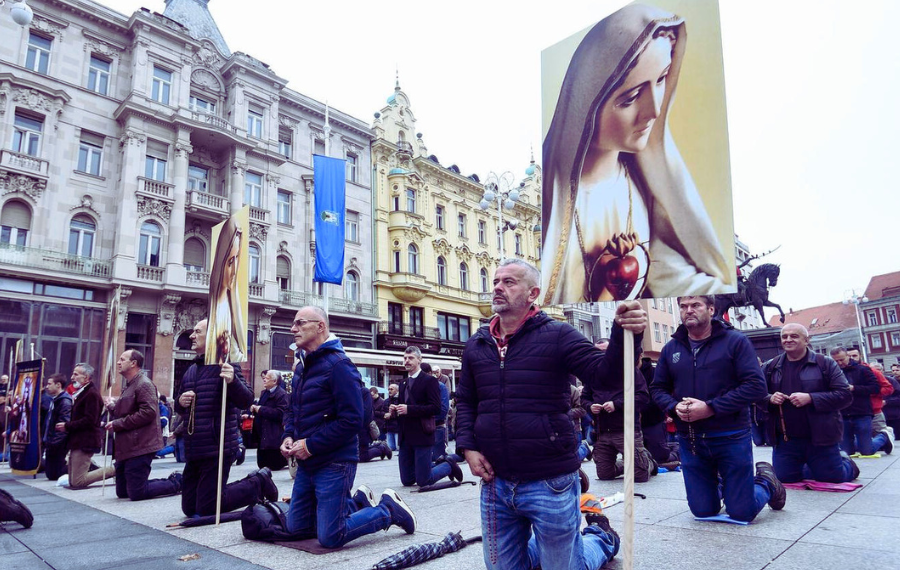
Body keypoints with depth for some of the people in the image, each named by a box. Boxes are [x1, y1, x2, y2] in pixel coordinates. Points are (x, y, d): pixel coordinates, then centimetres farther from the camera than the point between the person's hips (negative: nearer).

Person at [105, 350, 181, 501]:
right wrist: (114, 406, 5)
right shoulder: (129, 386, 19)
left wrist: (118, 424, -19)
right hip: (126, 447, 10)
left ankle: (176, 483, 10)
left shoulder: (144, 384, -13)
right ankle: (170, 481, 20)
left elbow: (148, 412, -25)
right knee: (122, 492, 13)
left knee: (136, 493, -9)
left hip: (139, 448, -10)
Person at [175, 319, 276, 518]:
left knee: (206, 509, -5)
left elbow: (246, 401, -19)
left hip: (217, 449, -8)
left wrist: (233, 381, -39)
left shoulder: (225, 365, -10)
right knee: (189, 509, 15)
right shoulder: (191, 370, 14)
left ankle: (258, 482, 14)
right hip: (193, 451, 8)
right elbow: (179, 408, 24)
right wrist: (180, 401, -1)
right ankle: (252, 481, 25)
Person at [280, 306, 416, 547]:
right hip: (306, 463, 9)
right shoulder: (302, 366, 10)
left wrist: (311, 445, -19)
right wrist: (288, 436, 1)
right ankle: (355, 503, 30)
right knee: (297, 528, 15)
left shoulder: (337, 364, -17)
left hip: (333, 464, -9)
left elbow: (351, 420, -22)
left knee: (330, 538, -5)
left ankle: (388, 510, 14)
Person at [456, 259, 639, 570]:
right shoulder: (476, 345, 7)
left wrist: (624, 333, -31)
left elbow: (604, 374, -14)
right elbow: (465, 402, 14)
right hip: (494, 483, 5)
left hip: (549, 483, -4)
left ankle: (600, 538, 42)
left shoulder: (557, 335, -6)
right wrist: (467, 446, 0)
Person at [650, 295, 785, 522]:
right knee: (702, 511, 12)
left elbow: (756, 386, -14)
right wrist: (675, 407, -11)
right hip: (689, 441, 4)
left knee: (742, 513, 5)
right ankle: (719, 484, 44)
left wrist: (711, 408, -21)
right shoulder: (671, 348, 6)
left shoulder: (735, 341, -6)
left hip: (731, 438, -3)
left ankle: (766, 482, 35)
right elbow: (658, 388, 11)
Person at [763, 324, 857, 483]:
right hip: (784, 440, 3)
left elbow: (845, 395, -10)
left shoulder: (825, 364, -2)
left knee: (833, 477, 8)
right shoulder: (771, 367, 6)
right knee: (784, 478, 6)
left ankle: (849, 466, 43)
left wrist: (811, 398, -22)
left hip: (820, 439, -3)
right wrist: (770, 399, -12)